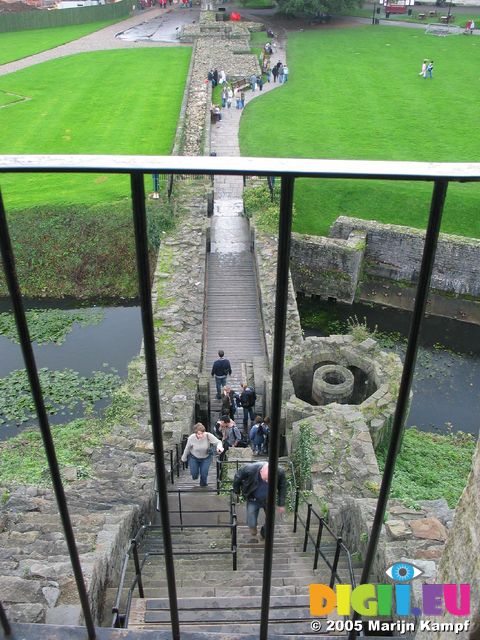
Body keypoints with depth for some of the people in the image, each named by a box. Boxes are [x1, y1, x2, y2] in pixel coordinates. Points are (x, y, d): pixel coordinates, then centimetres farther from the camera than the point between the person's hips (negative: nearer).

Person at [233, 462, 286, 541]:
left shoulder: (280, 472, -31)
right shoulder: (250, 469, -37)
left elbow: (282, 488, -11)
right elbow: (237, 477, -16)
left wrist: (281, 504, -7)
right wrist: (236, 492, -2)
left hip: (269, 499, 2)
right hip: (253, 499, -1)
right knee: (251, 523, -2)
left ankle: (264, 532, 42)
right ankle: (254, 537, 29)